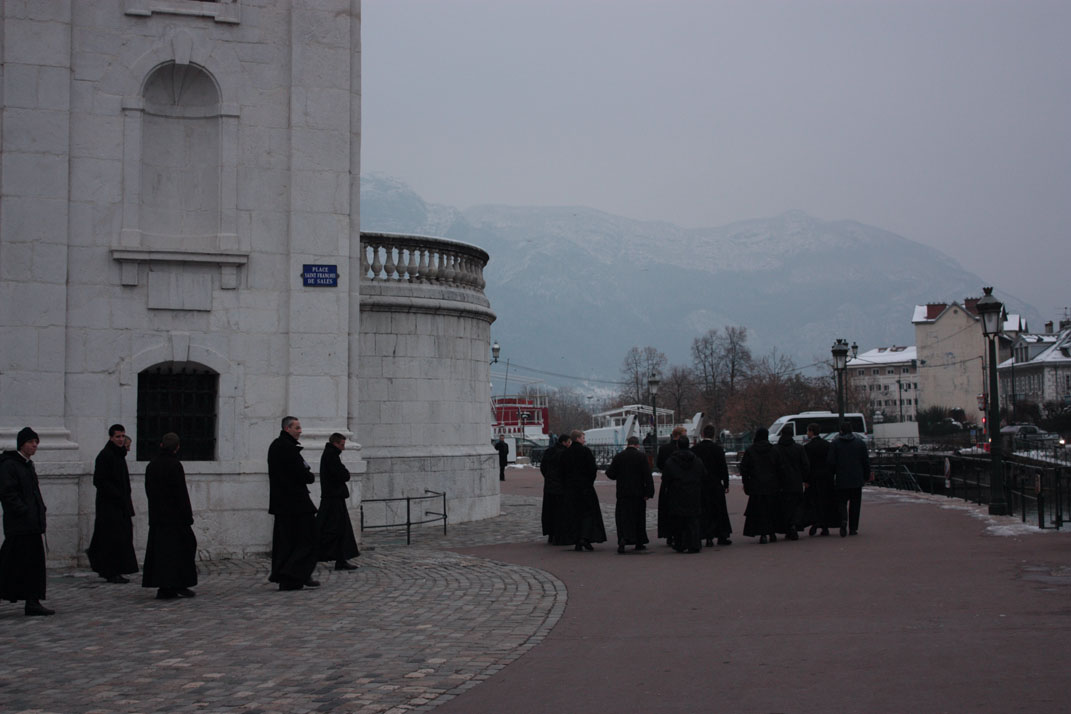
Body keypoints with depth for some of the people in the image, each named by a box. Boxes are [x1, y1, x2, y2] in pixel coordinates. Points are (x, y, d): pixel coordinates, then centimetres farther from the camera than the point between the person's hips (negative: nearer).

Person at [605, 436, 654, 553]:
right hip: (638, 493, -1)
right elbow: (647, 475, -10)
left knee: (622, 517, 2)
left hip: (623, 493, 1)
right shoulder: (642, 456, -6)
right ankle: (639, 543, 20)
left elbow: (610, 474, 0)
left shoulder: (618, 457, -1)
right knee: (639, 517, 12)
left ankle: (623, 539, -22)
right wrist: (649, 493, -8)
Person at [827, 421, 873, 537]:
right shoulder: (860, 442, 3)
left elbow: (830, 461, -7)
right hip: (857, 480, 1)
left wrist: (833, 475, 9)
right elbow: (866, 461, 3)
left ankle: (844, 519, -22)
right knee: (855, 503, 9)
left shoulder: (835, 443, -3)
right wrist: (867, 475, 13)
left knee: (841, 502, 6)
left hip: (841, 480, -1)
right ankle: (853, 528, 9)